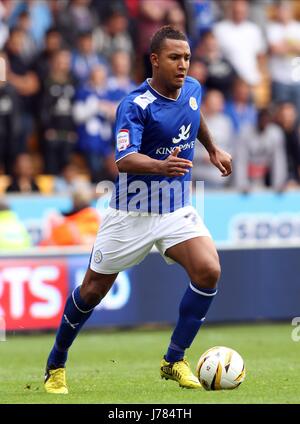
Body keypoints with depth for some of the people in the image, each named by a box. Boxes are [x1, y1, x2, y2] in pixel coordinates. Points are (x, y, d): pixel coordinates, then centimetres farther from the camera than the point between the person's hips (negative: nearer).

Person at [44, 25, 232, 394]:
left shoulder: (192, 90, -1)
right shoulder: (135, 105, -21)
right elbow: (124, 160, -34)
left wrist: (213, 149, 34)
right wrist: (162, 165, -51)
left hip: (177, 210, 4)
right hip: (132, 212, -4)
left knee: (208, 271, -19)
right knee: (93, 291, 6)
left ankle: (174, 361, -5)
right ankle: (56, 365, 28)